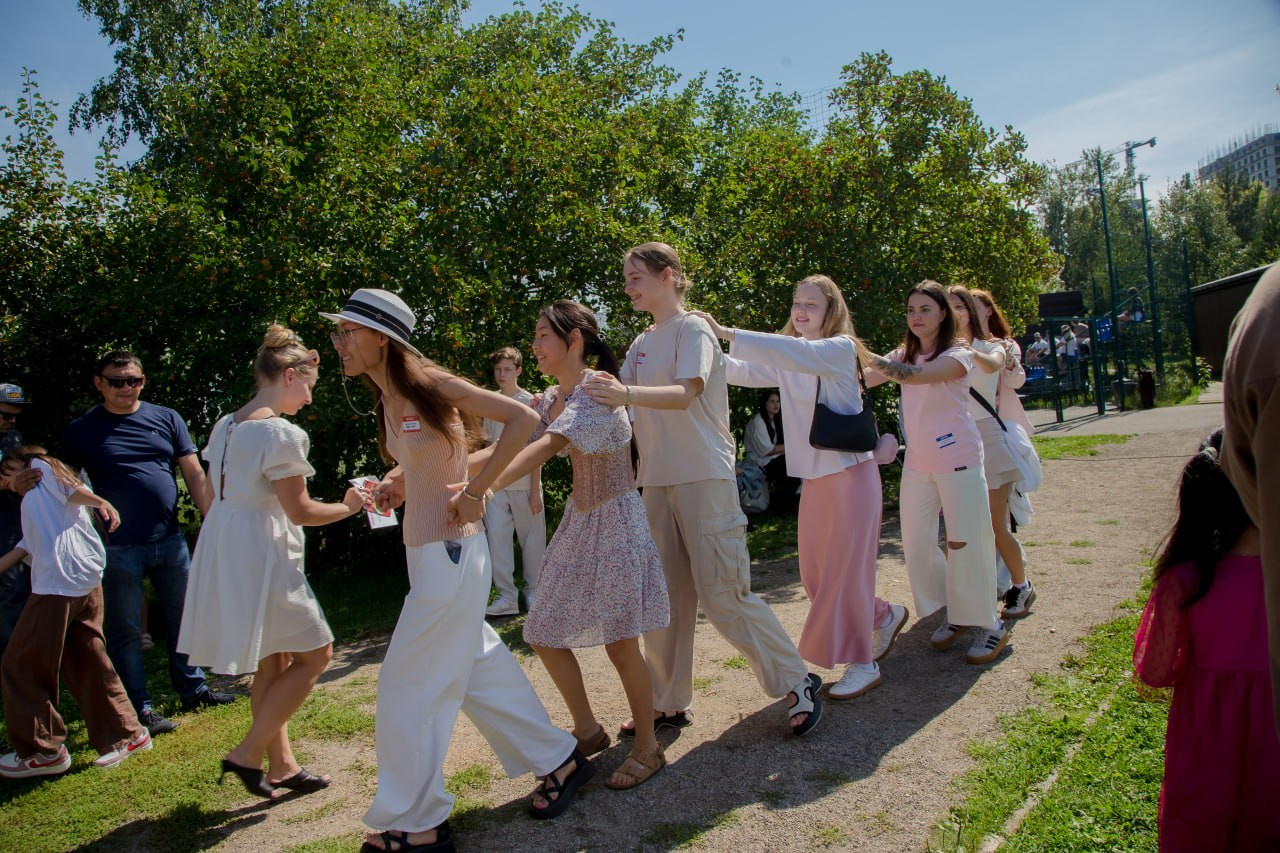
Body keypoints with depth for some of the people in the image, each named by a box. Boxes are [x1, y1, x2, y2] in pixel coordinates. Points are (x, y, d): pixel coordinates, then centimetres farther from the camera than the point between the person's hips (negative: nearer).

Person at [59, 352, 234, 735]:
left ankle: (193, 690, 28)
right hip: (119, 548, -2)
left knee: (183, 620, 13)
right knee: (126, 632, 6)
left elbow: (195, 475, 4)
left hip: (170, 540, 3)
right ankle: (140, 708, 16)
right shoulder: (80, 430, 0)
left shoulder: (167, 418, 5)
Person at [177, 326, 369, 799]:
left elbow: (211, 499, 16)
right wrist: (348, 507, 0)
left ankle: (281, 765, 26)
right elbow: (300, 512, -14)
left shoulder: (225, 425, 10)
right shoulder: (280, 433, -17)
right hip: (261, 559, -9)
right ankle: (248, 754, 6)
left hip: (222, 556, 9)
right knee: (314, 654, 4)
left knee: (272, 663, 17)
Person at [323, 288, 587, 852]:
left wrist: (476, 490, -18)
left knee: (409, 682, 0)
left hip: (449, 551, -9)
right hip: (422, 548, 9)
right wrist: (394, 485, 4)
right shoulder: (388, 400, 10)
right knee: (477, 669, 17)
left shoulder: (430, 385, -14)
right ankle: (558, 760, 32)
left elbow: (523, 418, -17)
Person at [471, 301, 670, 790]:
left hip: (616, 521, -9)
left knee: (619, 643, -3)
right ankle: (587, 730, 30)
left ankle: (648, 748, 18)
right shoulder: (551, 400, 8)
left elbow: (546, 447, -31)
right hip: (578, 523, 9)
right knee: (543, 634, 10)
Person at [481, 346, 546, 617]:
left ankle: (532, 592, 21)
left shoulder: (529, 402, -3)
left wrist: (535, 490, -8)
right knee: (496, 537, -4)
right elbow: (490, 444, 14)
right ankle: (506, 597, 3)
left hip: (524, 485, -3)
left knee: (531, 539, 5)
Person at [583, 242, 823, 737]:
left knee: (722, 595, -6)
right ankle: (668, 704, 22)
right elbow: (619, 395, 9)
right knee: (663, 598, 10)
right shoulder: (642, 344, 17)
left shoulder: (693, 330, -6)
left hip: (704, 477, -7)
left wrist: (628, 393, -40)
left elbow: (684, 394, -23)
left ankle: (797, 683, 10)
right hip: (656, 481, 7)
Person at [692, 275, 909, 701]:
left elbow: (799, 353, -31)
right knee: (815, 573, 11)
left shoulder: (841, 349, -12)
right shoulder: (788, 360, 11)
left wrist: (727, 334, -38)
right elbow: (743, 372, 1)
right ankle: (884, 616, 34)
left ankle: (862, 664, 14)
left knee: (846, 569, -2)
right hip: (814, 477, 7)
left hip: (850, 472, -7)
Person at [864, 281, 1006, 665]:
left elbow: (918, 375, -30)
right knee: (915, 544, 5)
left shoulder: (958, 355, -10)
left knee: (965, 542, -4)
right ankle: (953, 614, 23)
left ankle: (990, 625, 11)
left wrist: (865, 355, -42)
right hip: (917, 462, 6)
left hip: (958, 460, -6)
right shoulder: (904, 354, 10)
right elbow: (865, 379, -5)